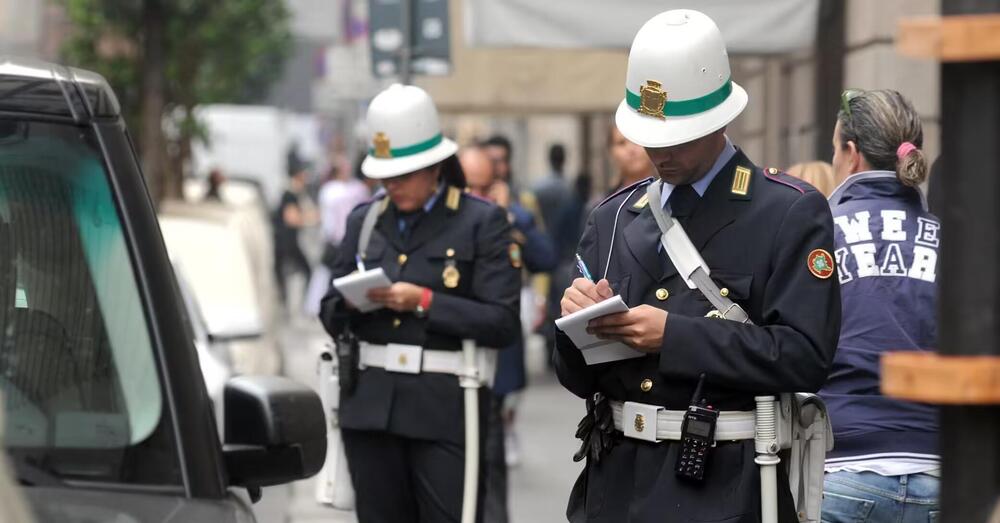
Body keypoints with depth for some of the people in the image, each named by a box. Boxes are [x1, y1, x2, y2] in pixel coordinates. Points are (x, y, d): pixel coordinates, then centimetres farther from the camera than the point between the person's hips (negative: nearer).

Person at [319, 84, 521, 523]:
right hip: (370, 405, 4)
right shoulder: (364, 221, 13)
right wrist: (353, 302, -8)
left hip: (445, 409, -4)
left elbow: (503, 323, -7)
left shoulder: (482, 221, 0)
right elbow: (330, 316, 14)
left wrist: (425, 302, -15)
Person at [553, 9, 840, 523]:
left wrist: (674, 335, -17)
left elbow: (804, 356, -14)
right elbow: (577, 376, 15)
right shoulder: (613, 217, 14)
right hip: (615, 481, 5)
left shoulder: (793, 214, -3)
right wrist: (580, 322, -7)